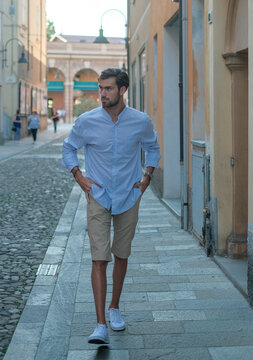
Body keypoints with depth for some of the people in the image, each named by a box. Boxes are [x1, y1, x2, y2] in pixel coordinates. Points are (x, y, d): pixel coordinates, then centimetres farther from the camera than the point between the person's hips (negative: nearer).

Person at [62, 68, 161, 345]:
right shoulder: (86, 121, -7)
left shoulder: (141, 122, -5)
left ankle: (114, 308, 33)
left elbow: (152, 148, 15)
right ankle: (101, 325, -8)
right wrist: (79, 177, -2)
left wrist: (147, 177, 6)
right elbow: (68, 148, 9)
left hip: (129, 198, 2)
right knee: (99, 259, -9)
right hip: (98, 197, -2)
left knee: (121, 256, 13)